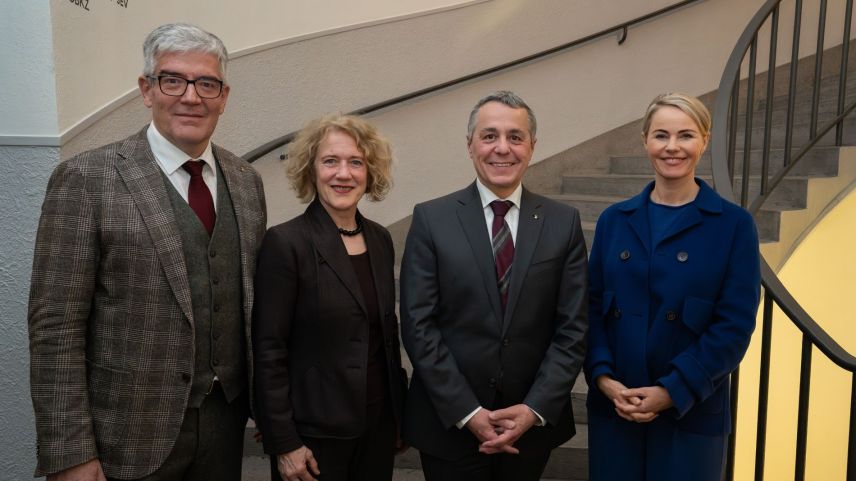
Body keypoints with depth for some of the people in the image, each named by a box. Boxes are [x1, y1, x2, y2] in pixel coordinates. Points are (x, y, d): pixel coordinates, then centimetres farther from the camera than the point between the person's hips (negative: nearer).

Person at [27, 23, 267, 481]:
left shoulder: (246, 181, 5)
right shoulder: (86, 179, -11)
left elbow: (251, 298, 9)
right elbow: (55, 326, -12)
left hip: (227, 420, 5)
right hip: (130, 435, -4)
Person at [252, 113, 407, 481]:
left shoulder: (380, 239, 3)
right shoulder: (285, 242, -14)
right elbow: (268, 350, -13)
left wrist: (399, 412, 13)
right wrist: (283, 443, -13)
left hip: (379, 424, 6)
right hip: (314, 430, -5)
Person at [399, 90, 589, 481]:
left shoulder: (563, 223, -1)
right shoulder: (431, 219, -6)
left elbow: (573, 328, -2)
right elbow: (418, 327, -9)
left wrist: (535, 409, -11)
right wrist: (467, 413, -13)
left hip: (533, 424, 2)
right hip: (448, 424, -2)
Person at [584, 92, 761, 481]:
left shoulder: (733, 225, -3)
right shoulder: (614, 220, 4)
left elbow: (735, 325, -8)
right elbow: (593, 306, 3)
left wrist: (672, 392, -14)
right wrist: (602, 377, -11)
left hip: (691, 411, -2)